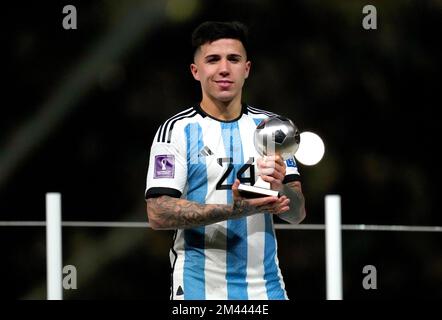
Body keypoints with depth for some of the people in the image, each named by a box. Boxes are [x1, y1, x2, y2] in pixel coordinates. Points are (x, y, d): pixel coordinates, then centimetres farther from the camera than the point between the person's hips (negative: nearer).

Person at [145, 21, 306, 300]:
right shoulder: (177, 130, -5)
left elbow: (297, 213, 5)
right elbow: (158, 214, -14)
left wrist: (280, 188, -16)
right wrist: (232, 210, -24)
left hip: (266, 286, 3)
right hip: (198, 290, -3)